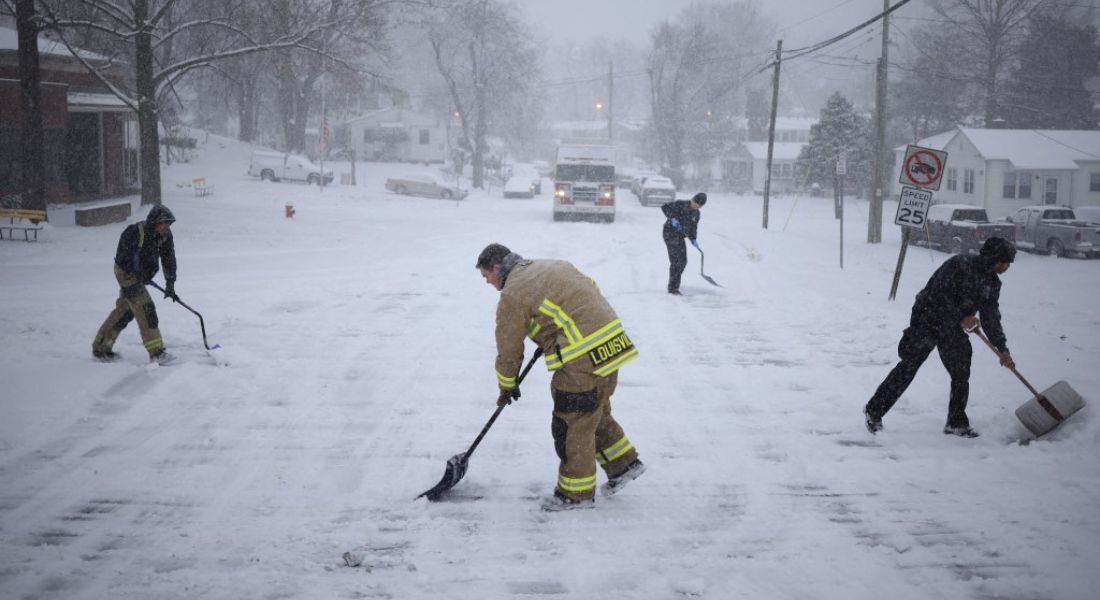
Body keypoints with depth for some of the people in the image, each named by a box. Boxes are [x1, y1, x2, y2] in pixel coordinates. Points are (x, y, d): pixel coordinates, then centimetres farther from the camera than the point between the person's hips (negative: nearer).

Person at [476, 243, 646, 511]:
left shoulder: (512, 295, -7)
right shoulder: (549, 266, 17)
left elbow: (509, 348, 0)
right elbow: (590, 288, 26)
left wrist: (507, 386, 17)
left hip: (584, 359, -9)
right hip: (612, 346, 9)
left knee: (571, 424, 2)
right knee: (597, 413, 24)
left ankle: (576, 493, 12)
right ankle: (624, 464, 32)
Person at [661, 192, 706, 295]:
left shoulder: (696, 213, 8)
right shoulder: (680, 204, -13)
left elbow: (693, 228, 14)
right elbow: (664, 206, -16)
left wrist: (693, 240, -2)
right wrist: (672, 218, -26)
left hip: (680, 237, 8)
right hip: (670, 233, -8)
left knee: (683, 261, 10)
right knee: (675, 261, -10)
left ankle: (673, 286, 23)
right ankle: (672, 288, -3)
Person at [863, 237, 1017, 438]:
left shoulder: (992, 283, 4)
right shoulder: (960, 265, -20)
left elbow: (991, 318, 10)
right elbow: (939, 296, -24)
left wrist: (1002, 349, 7)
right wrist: (961, 319, -22)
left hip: (953, 329, 7)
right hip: (927, 321, -7)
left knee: (961, 374, 3)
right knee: (908, 368, -7)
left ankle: (957, 423, 16)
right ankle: (874, 410, 2)